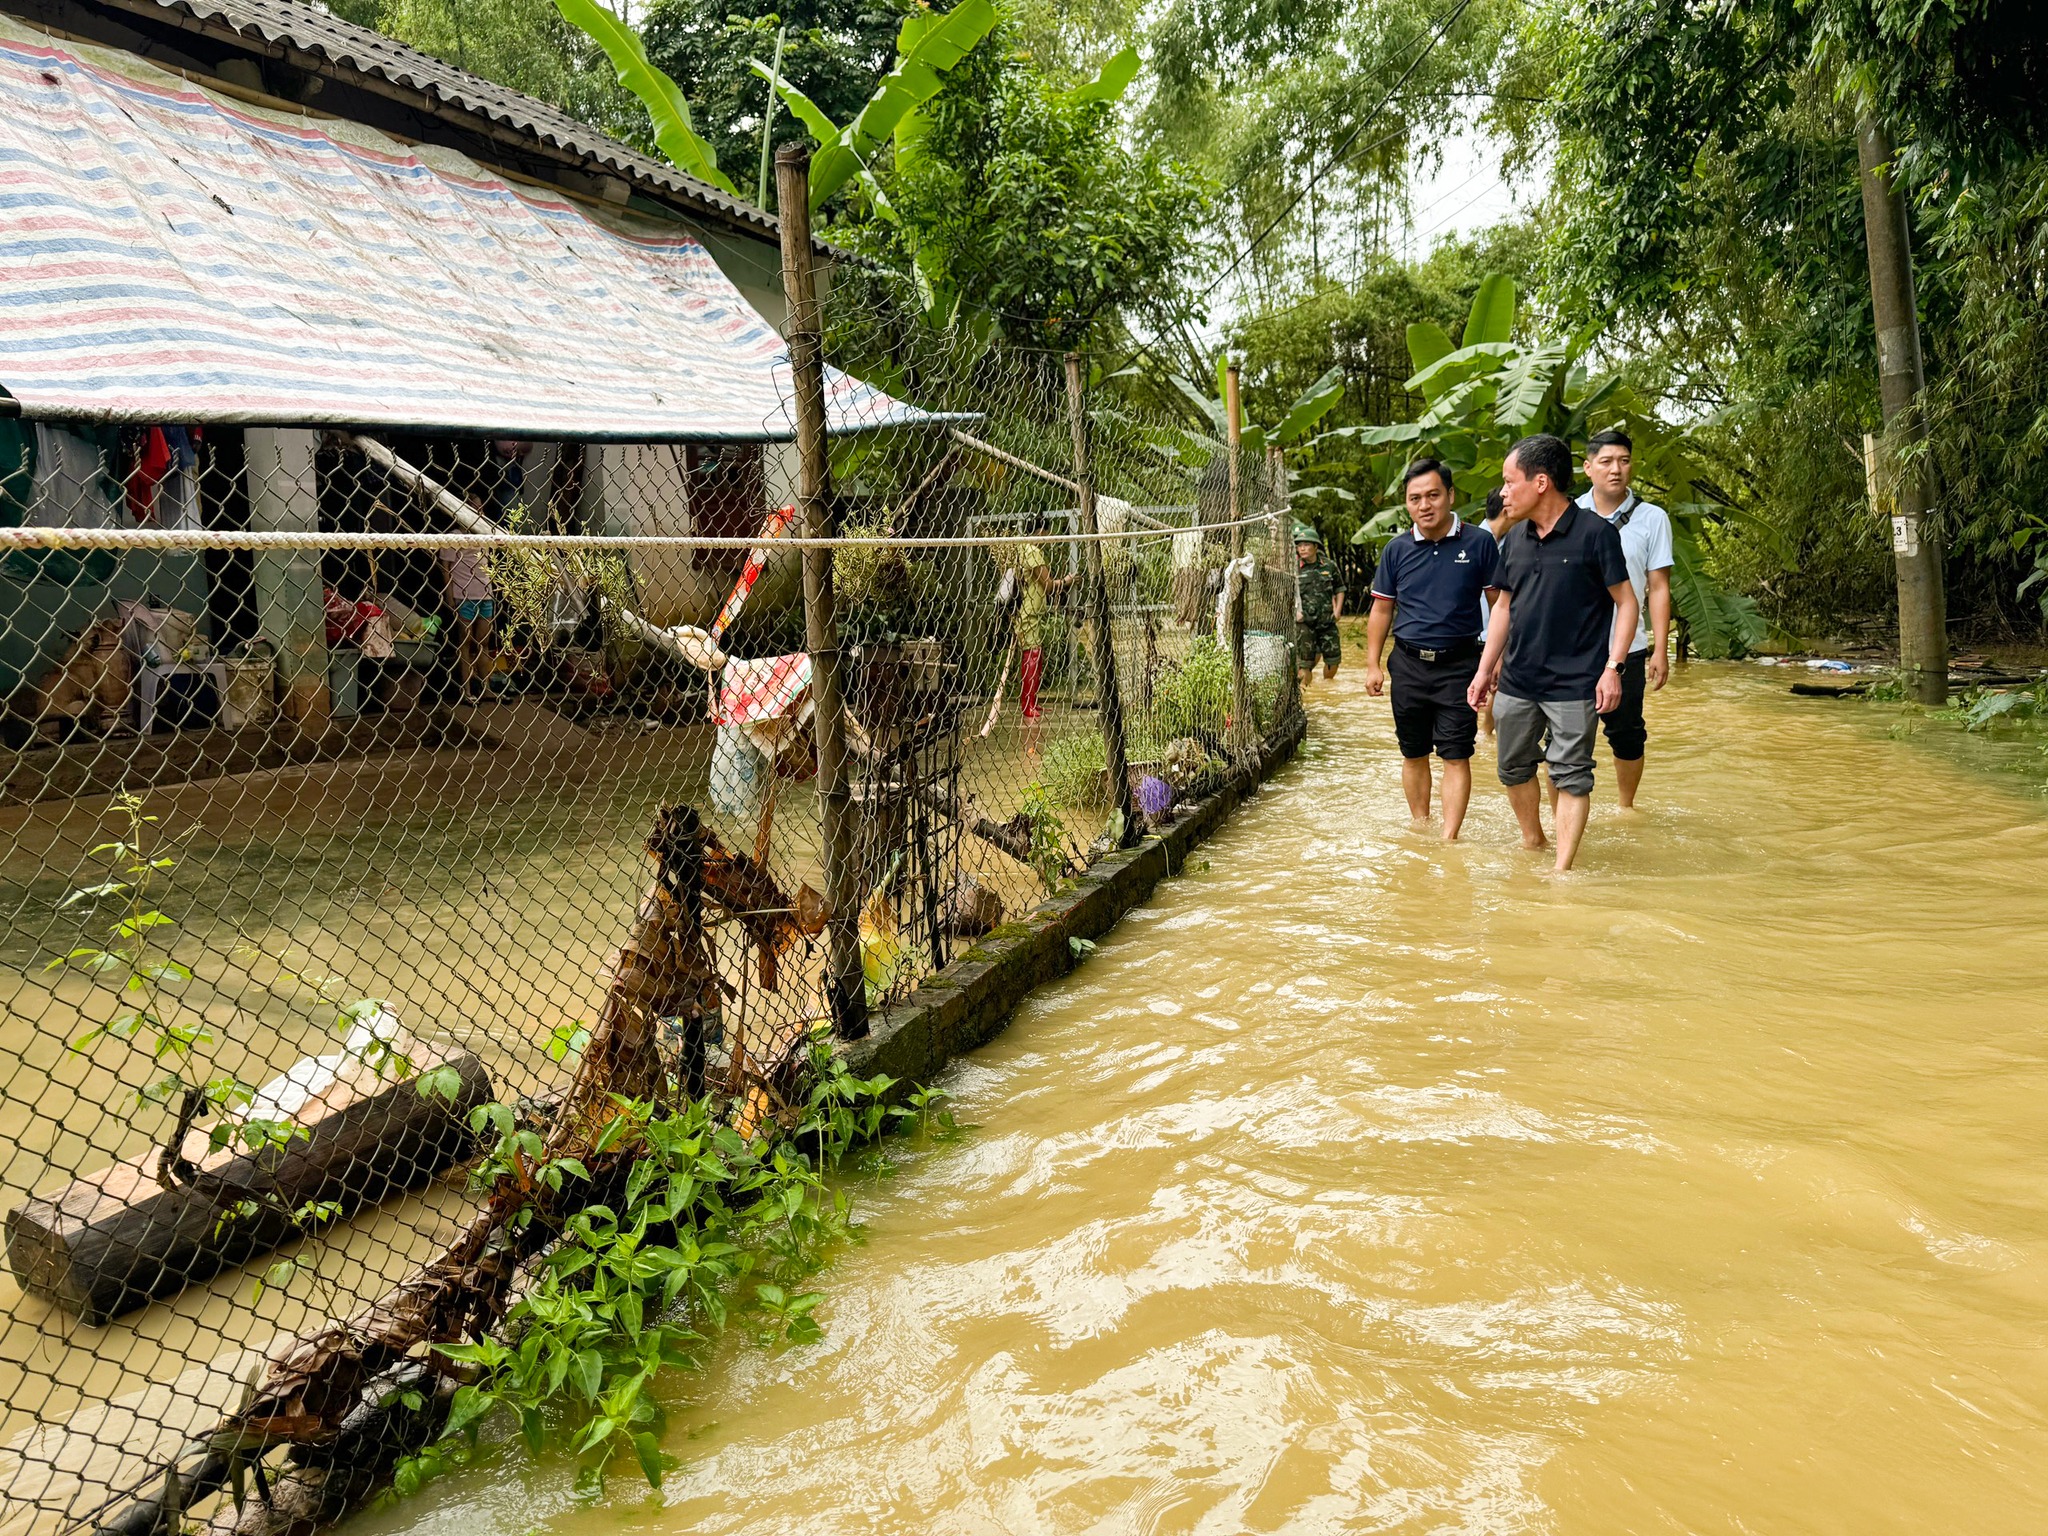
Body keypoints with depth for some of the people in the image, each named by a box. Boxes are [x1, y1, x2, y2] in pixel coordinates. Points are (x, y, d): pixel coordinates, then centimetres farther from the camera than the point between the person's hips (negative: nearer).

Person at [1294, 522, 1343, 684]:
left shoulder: (1329, 566, 5)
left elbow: (1339, 589, 17)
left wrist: (1338, 610, 7)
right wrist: (1293, 611, -9)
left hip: (1327, 621, 3)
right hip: (1304, 622, -3)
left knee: (1333, 657, 9)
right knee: (1304, 659, -1)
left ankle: (1327, 683, 31)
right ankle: (1304, 684, 13)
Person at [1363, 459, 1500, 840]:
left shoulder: (1479, 543, -3)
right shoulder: (1397, 549, 5)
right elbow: (1381, 609, 12)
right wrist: (1373, 664, 6)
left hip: (1458, 665, -3)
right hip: (1408, 664, 3)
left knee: (1456, 756, -5)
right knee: (1414, 754, 11)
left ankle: (1449, 838, -3)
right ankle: (1420, 828, 25)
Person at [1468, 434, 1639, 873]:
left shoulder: (1595, 532, -9)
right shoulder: (1515, 540, 9)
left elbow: (1626, 602, -7)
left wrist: (1613, 667, -15)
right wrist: (1485, 670, 13)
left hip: (1573, 684, -6)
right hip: (1516, 682, 6)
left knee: (1571, 775, -2)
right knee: (1514, 768, 15)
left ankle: (1562, 869, 3)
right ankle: (1532, 841, 35)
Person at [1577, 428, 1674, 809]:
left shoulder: (1652, 518, 1)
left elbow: (1659, 588, 2)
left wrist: (1661, 650, -3)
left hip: (1627, 647, 0)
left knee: (1627, 732, 8)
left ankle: (1626, 806, 28)